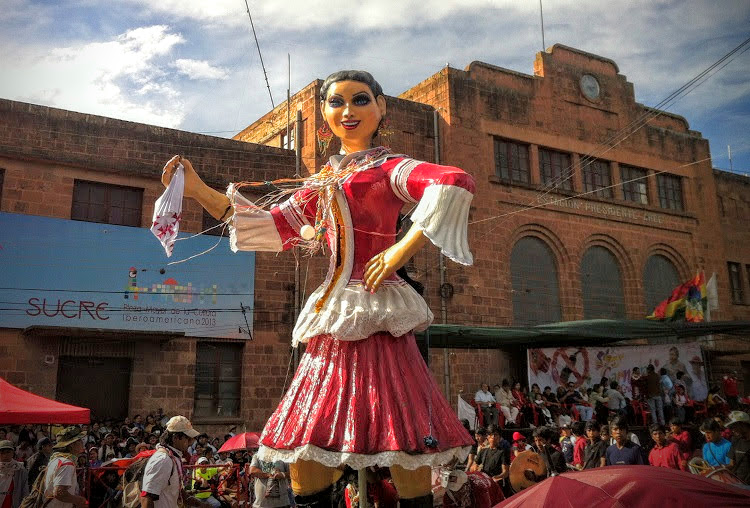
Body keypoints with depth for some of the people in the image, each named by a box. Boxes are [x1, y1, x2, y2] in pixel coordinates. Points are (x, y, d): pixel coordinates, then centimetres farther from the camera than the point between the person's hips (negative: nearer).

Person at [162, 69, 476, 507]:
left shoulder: (388, 167, 1)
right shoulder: (323, 183, 20)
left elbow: (456, 182, -16)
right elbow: (270, 227, 22)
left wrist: (403, 249, -19)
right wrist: (198, 190, 18)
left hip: (375, 313, -6)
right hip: (333, 316, 7)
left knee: (402, 444, -5)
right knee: (305, 444, 8)